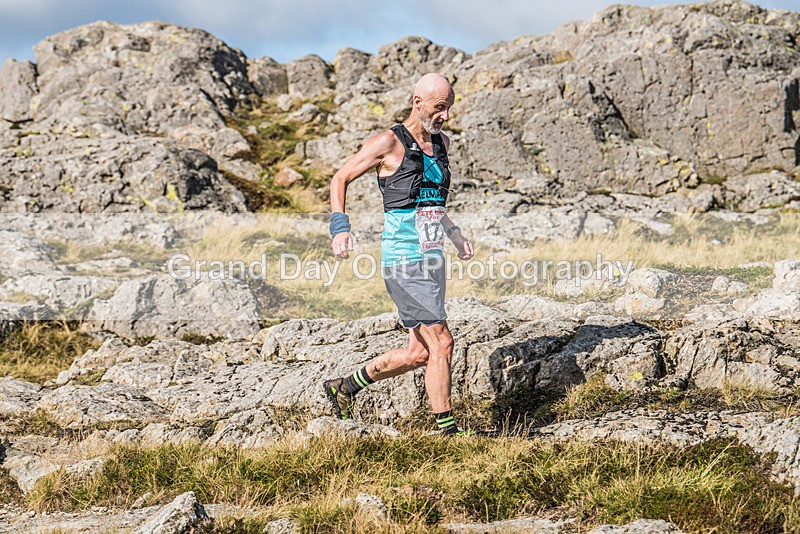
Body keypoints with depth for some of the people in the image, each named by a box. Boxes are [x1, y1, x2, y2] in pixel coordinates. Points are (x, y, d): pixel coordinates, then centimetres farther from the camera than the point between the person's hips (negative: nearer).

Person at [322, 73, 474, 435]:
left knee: (420, 353, 11)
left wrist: (453, 232, 20)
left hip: (432, 259, 8)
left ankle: (344, 388, 27)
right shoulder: (389, 143, -8)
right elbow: (339, 179, -1)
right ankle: (447, 431, -4)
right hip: (403, 261, -8)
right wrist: (340, 226, -13)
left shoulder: (441, 143, 13)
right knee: (441, 343, -12)